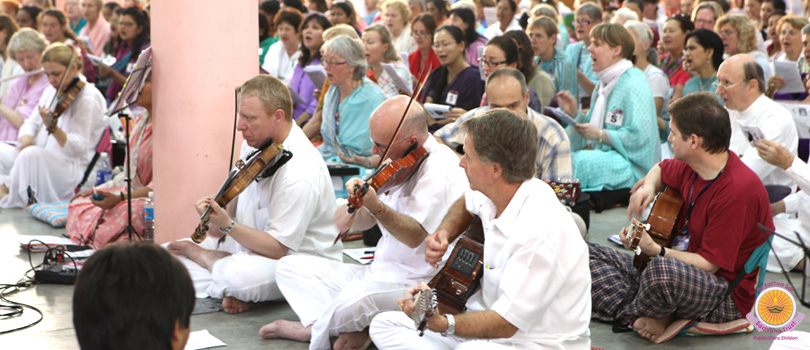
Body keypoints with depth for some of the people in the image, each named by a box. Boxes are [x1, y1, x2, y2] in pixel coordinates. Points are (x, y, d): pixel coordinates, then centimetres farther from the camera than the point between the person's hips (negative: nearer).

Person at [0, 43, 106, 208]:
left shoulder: (88, 98, -10)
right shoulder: (51, 91, 16)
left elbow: (78, 147, -19)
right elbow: (31, 123, 16)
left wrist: (53, 128, -37)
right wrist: (26, 138, -9)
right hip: (42, 162, 9)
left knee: (32, 155, -38)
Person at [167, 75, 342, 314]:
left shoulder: (301, 175, -30)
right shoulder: (255, 143, -2)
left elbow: (277, 248, -27)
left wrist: (227, 225, -34)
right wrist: (223, 216, -3)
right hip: (245, 243, 8)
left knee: (240, 274, -38)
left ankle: (199, 254, -5)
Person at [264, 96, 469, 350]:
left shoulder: (439, 169, -18)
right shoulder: (399, 163, 11)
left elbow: (415, 236, -27)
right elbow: (368, 220, 15)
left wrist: (374, 205, -41)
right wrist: (353, 212, -8)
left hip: (414, 281, -10)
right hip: (378, 272, 10)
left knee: (353, 299, -39)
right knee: (290, 267, 7)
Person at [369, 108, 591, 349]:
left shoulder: (541, 232, -28)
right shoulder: (491, 194, -1)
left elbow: (506, 323, -28)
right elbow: (466, 203, 27)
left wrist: (443, 324, -40)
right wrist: (444, 234, 7)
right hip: (492, 321, 10)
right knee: (384, 325, 1)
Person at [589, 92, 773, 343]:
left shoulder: (737, 190, -26)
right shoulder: (693, 167, 0)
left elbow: (709, 264, -25)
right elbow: (662, 170, 25)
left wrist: (656, 251, -31)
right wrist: (649, 187, 3)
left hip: (729, 296, -9)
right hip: (689, 270, 9)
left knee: (663, 271, -43)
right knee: (588, 256, 4)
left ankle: (633, 313, -9)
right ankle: (643, 314, -15)